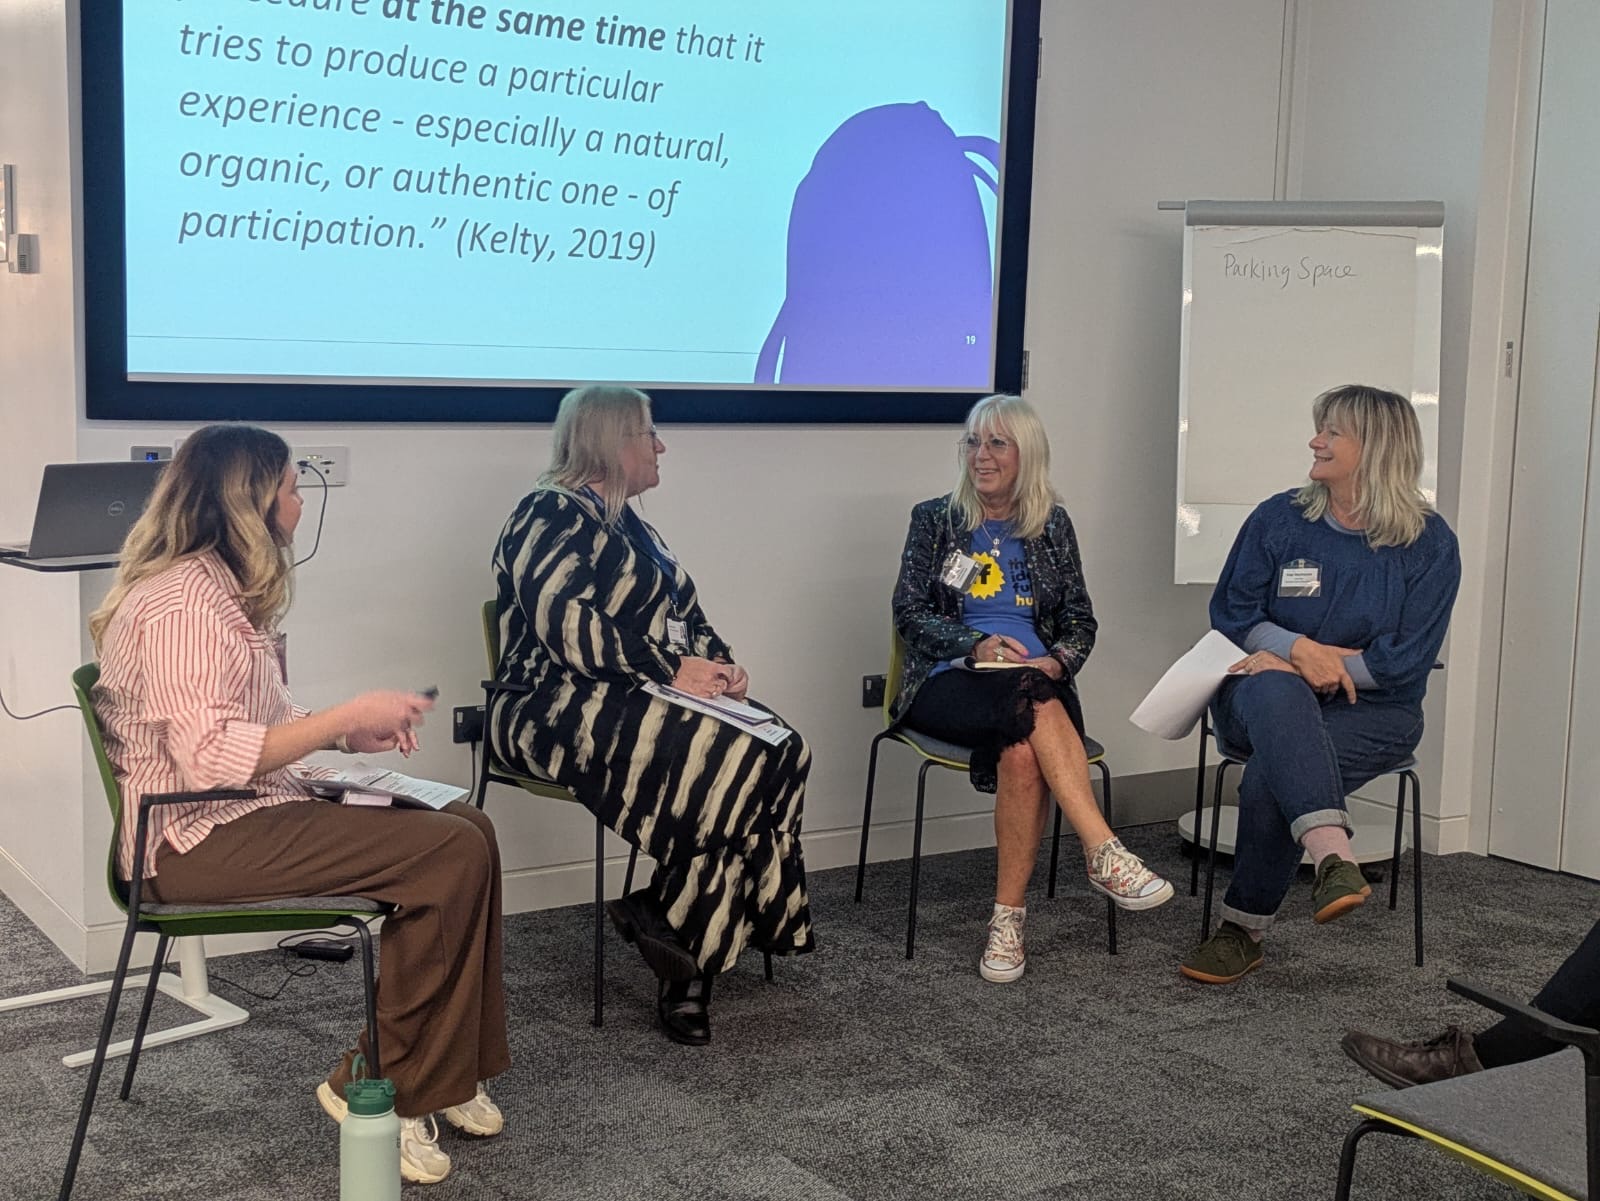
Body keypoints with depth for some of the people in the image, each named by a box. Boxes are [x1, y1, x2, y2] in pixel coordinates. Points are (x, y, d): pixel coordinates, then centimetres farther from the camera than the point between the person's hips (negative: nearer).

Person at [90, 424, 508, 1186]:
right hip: (198, 838, -10)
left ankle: (446, 1071, 3)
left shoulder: (222, 587, 14)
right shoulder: (181, 602, -19)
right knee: (453, 855, -20)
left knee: (466, 827, 0)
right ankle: (375, 1090, -8)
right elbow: (207, 757, -27)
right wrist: (346, 715, -23)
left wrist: (347, 734, 5)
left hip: (243, 813, 10)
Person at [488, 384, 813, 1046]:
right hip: (563, 710, -9)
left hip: (639, 698, 9)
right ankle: (678, 940, -13)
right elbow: (566, 625, -20)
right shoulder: (550, 514, -6)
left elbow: (687, 613, 24)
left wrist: (722, 665, 3)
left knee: (783, 752, -16)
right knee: (726, 761, -30)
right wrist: (672, 669, -20)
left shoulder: (627, 522, 23)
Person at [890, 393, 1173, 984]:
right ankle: (1105, 854, -42)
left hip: (1036, 682, 1)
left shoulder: (1052, 526, 16)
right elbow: (909, 613, 2)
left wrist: (1058, 659, -9)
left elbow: (1080, 619, 14)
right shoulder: (935, 519, 11)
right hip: (949, 683, -1)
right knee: (1035, 705, -37)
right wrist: (975, 645, -15)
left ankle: (1008, 919, -31)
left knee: (1022, 751, -36)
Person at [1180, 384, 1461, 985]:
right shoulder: (1279, 519, 5)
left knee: (1271, 775, -31)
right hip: (1262, 703, 2)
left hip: (1370, 710, -1)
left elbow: (1406, 660, -7)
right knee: (1275, 689, -38)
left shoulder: (1430, 544, -1)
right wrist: (1300, 650, -14)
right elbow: (1231, 613, 4)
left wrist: (1304, 661, -13)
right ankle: (1333, 858, -53)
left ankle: (1244, 929, -16)